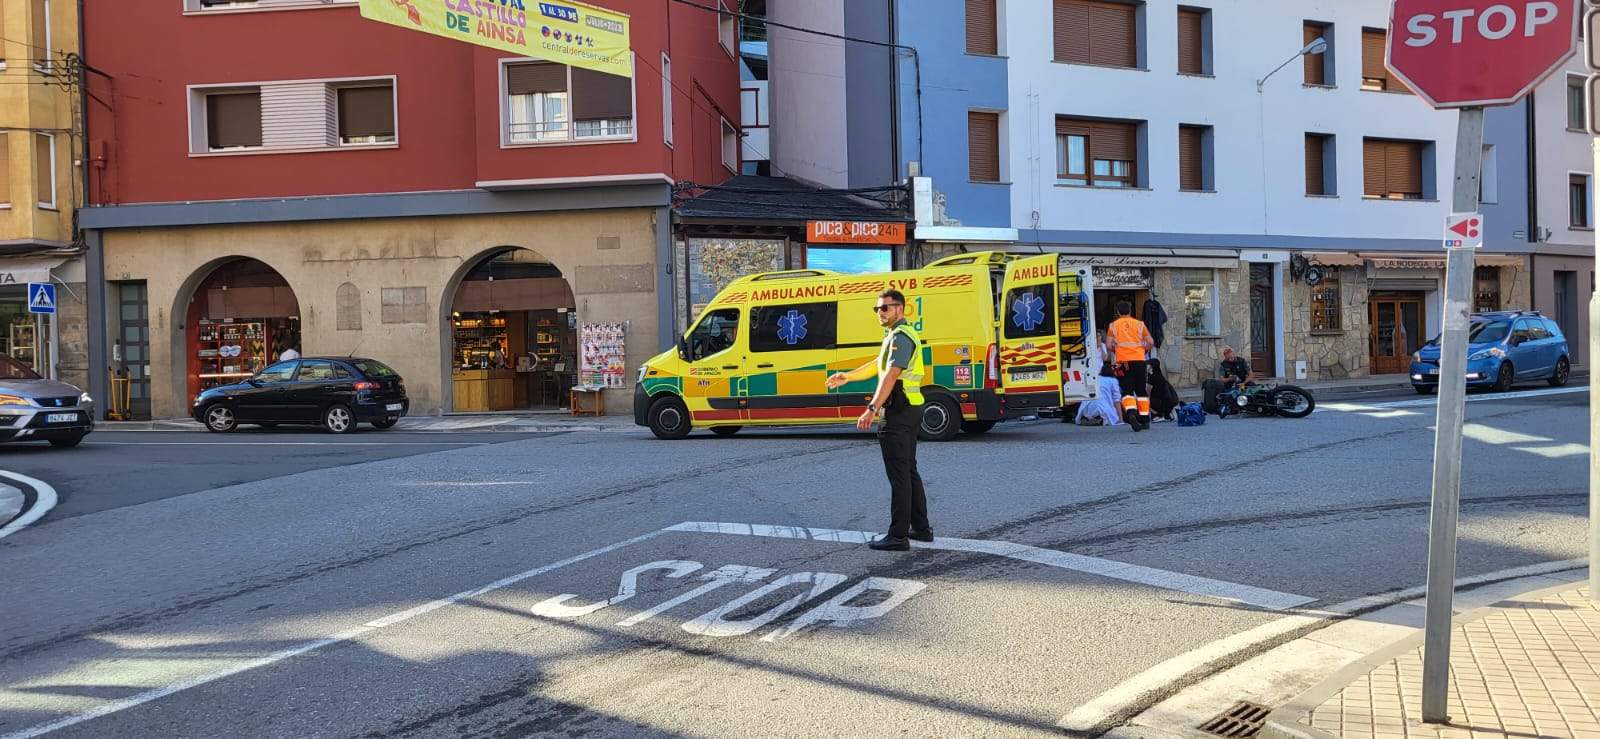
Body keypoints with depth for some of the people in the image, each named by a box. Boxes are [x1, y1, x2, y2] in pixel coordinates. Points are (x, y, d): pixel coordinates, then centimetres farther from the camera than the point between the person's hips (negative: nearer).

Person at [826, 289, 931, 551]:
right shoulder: (897, 335, 20)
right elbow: (877, 365, 31)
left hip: (899, 411, -11)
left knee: (899, 474, -8)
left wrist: (872, 409, -35)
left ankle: (898, 535, -6)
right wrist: (847, 377, 27)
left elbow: (891, 374, -27)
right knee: (909, 470, 17)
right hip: (909, 410, 11)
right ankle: (921, 527, 23)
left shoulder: (900, 336, -15)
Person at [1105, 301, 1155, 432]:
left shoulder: (1113, 325, 7)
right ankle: (1145, 420, 8)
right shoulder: (1139, 324, 8)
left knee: (1127, 390, 2)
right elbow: (1151, 343, 4)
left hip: (1123, 361, -1)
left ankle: (1131, 412, -24)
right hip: (1139, 360, 1)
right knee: (1141, 390, 9)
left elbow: (1109, 344, 0)